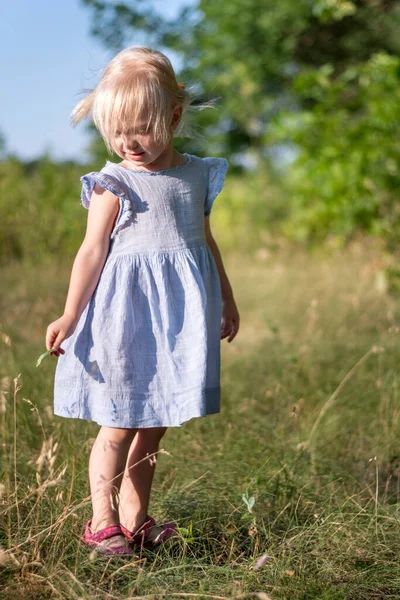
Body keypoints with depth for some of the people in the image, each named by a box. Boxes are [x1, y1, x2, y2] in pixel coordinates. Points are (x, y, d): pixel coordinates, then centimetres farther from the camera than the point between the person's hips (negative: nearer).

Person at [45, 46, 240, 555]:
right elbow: (93, 251, -6)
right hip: (128, 317, -4)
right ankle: (102, 522, 13)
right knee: (121, 423, 0)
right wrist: (69, 316, -10)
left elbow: (206, 241, 18)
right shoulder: (113, 185, -7)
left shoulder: (197, 175, 7)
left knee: (154, 424, 11)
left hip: (181, 317, 5)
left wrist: (227, 302, 25)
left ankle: (135, 519, 21)